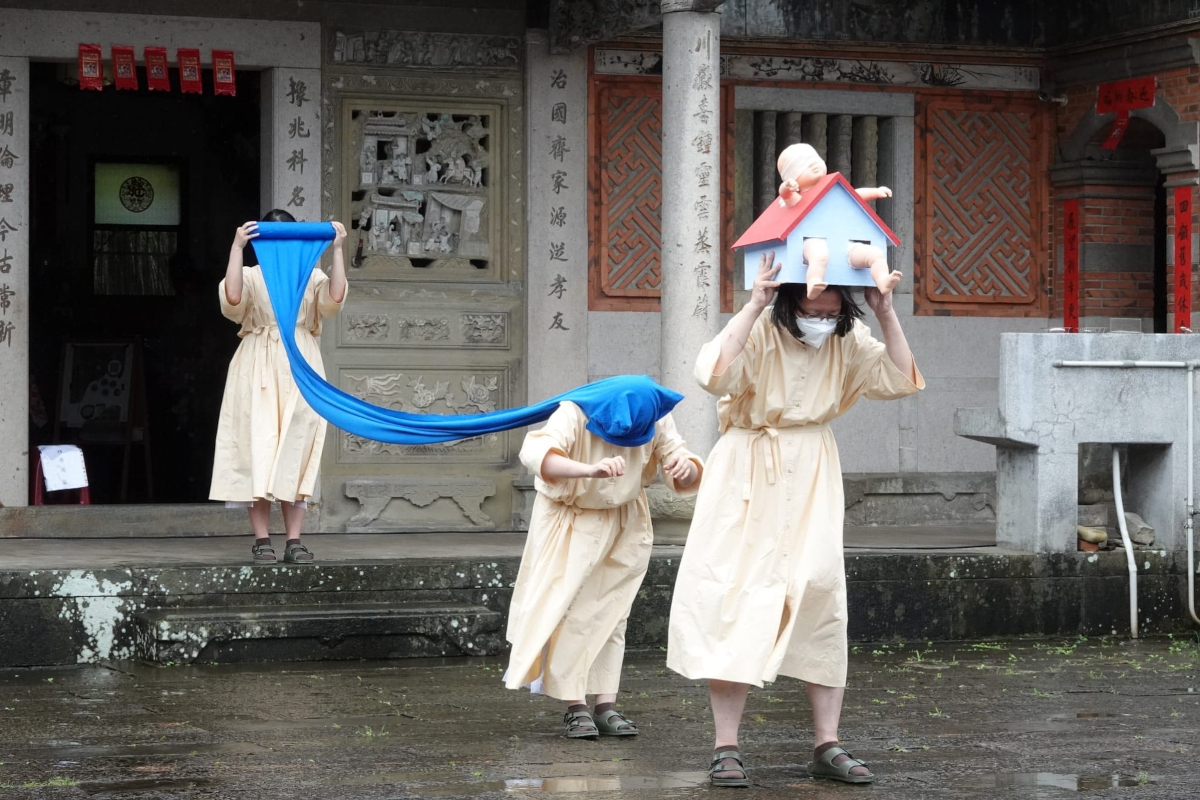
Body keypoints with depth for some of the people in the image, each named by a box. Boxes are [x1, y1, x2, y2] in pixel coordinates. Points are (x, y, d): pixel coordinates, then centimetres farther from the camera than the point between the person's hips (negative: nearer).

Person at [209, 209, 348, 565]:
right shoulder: (251, 276, 7)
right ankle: (261, 540, -4)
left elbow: (334, 299, -8)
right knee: (258, 450, -6)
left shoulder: (311, 278, 12)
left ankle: (294, 541, 0)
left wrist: (336, 251, -10)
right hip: (259, 372, -2)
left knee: (296, 453, 0)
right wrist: (237, 248, -17)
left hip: (300, 369, 2)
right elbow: (233, 298, -15)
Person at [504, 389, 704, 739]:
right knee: (572, 610, -12)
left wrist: (685, 468, -38)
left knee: (612, 613, 4)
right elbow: (534, 452, -48)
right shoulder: (575, 415, -30)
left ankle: (606, 707, 6)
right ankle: (575, 707, -9)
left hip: (624, 523, 4)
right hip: (569, 521, -4)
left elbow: (686, 480, -11)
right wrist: (590, 470, -65)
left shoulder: (656, 421, -16)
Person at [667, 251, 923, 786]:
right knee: (737, 603, -6)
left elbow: (898, 380, -4)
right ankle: (726, 749, -1)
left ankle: (827, 746, 6)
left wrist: (886, 314, -12)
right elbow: (714, 374, -31)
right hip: (750, 479, -4)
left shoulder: (847, 341, 1)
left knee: (822, 598, -1)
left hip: (813, 481, 4)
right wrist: (753, 306, -32)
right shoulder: (760, 334, -14)